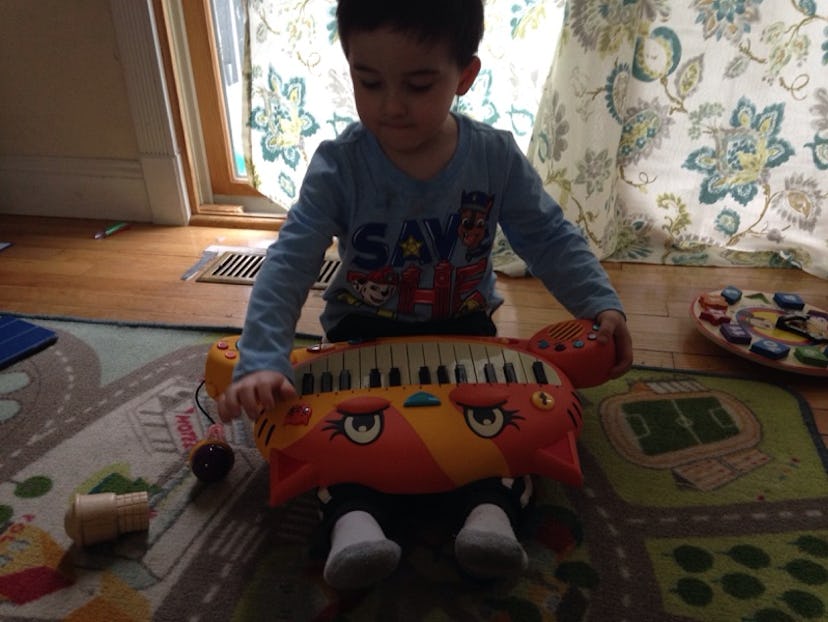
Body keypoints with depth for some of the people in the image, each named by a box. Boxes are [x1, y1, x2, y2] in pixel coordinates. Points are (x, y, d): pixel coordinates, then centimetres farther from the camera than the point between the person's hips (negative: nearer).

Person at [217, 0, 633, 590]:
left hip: (464, 325, 1)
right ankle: (356, 517, -29)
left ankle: (489, 507, -25)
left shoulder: (496, 157, -11)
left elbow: (551, 238, -2)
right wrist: (262, 362, -35)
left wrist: (601, 304, -18)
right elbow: (290, 264, -23)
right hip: (366, 327, -1)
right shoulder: (338, 165, -16)